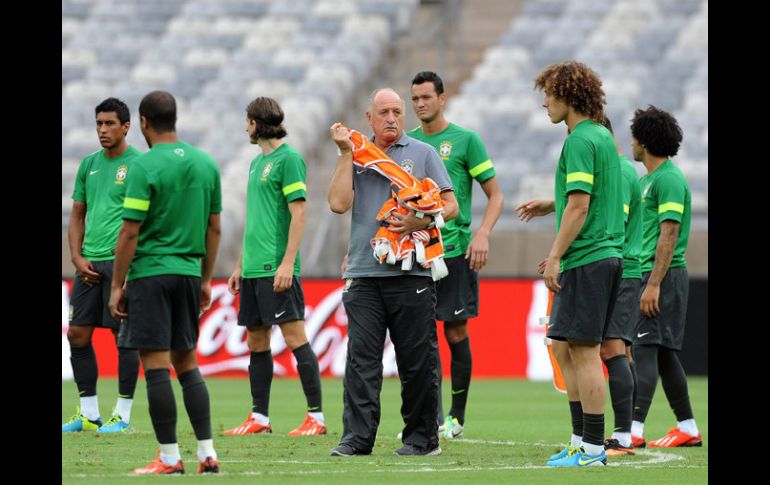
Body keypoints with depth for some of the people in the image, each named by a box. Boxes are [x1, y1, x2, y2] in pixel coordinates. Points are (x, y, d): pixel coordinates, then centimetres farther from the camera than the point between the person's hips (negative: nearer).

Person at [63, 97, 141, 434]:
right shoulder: (89, 165, 14)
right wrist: (77, 257, 5)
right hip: (89, 263, 6)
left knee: (124, 336, -4)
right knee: (77, 334, 4)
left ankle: (122, 415, 2)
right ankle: (88, 414, 13)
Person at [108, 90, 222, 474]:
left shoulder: (145, 167, -11)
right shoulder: (206, 164, 8)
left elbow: (130, 232, -13)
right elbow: (214, 228, 13)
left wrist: (117, 285, -7)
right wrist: (206, 279, 20)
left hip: (150, 273, -6)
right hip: (189, 272, 6)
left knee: (156, 366, -3)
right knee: (186, 363, 14)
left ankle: (169, 458, -3)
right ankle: (207, 453, 9)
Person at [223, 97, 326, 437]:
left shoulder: (289, 159, -8)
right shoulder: (257, 162, 19)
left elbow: (298, 213, -14)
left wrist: (287, 263, -21)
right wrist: (240, 266, 23)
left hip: (277, 268, -9)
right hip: (254, 268, 9)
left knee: (295, 337, -10)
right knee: (257, 342, 9)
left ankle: (316, 416, -9)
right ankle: (259, 418, 14)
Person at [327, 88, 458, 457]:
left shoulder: (423, 154, 9)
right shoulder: (356, 157, 15)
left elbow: (450, 206, 6)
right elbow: (339, 203, 0)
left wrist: (420, 222, -12)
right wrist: (346, 154, 0)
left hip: (412, 274, -2)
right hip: (364, 273, 2)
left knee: (417, 362, 1)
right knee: (361, 358, -5)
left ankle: (422, 437, 8)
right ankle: (357, 437, -5)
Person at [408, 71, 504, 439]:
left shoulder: (465, 140, -2)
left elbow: (495, 195, -1)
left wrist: (482, 235, -15)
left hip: (455, 252, -4)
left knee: (456, 332, 1)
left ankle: (457, 417, 10)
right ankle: (433, 418, 2)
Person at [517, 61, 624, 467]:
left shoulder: (580, 141, -14)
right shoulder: (603, 136, 16)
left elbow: (580, 205, -19)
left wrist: (556, 256, -17)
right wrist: (550, 205, 24)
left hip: (586, 261, -10)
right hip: (606, 255, 10)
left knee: (583, 351, -7)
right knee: (565, 348, 14)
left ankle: (592, 449, -6)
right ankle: (581, 440, 16)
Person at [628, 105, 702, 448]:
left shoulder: (669, 179, -13)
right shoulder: (647, 179, 18)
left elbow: (668, 235, -20)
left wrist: (653, 284, -24)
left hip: (664, 277, -10)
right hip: (647, 276, 10)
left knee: (644, 349, -16)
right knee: (663, 353, 12)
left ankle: (634, 430, -23)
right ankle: (688, 429, 18)